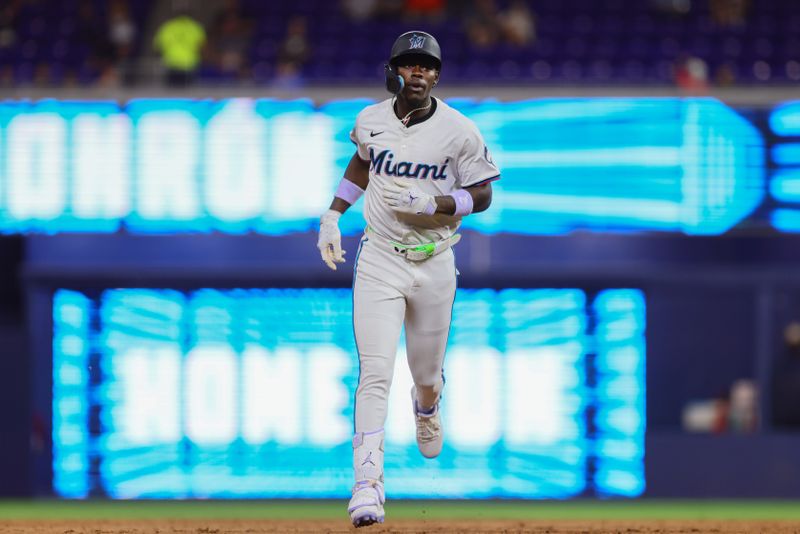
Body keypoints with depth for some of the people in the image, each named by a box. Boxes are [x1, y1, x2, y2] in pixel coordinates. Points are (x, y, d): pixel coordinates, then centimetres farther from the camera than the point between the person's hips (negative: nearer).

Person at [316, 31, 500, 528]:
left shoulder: (460, 132, -10)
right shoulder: (370, 120, -1)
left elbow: (482, 195, -4)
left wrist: (433, 203, -21)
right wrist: (333, 215, 12)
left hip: (434, 263, 0)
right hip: (379, 262, 0)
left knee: (427, 371, 15)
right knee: (375, 372, -14)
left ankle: (427, 407, 55)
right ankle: (368, 484, -18)